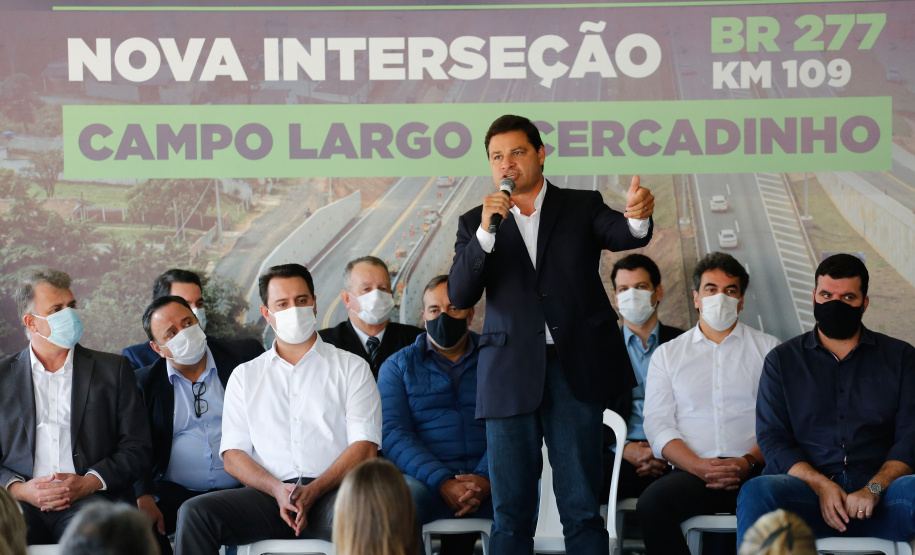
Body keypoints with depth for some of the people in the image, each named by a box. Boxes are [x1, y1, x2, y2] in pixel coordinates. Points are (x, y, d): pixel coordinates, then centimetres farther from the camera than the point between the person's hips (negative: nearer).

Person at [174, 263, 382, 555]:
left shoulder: (351, 367, 14)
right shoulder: (245, 376, 21)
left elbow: (365, 448, 3)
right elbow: (233, 454, 12)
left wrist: (313, 492, -14)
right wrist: (277, 489, -10)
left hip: (331, 491, -3)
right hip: (268, 494, 3)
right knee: (195, 512, -25)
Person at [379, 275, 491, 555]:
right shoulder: (398, 365, 15)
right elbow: (393, 433, 1)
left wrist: (485, 479, -17)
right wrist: (443, 483, -15)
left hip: (491, 482, 1)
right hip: (426, 479, -1)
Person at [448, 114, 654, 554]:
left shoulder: (581, 207, 11)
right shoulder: (475, 224, 13)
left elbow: (622, 236, -9)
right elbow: (459, 296, -1)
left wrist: (637, 218, -34)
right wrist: (486, 233, -15)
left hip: (575, 370, -1)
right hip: (511, 375, 1)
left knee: (582, 510, -2)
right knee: (511, 514, 1)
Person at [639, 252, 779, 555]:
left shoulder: (768, 348, 17)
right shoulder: (668, 354, 20)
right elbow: (658, 425, 9)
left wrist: (749, 462, -13)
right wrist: (698, 465, -10)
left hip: (752, 471, -1)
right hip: (693, 471, 1)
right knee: (652, 503, -32)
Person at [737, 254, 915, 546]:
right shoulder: (782, 360, 17)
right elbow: (772, 439, 7)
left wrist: (874, 489, -15)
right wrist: (821, 486, -12)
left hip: (880, 492, -1)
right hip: (807, 490, 1)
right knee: (756, 493, -33)